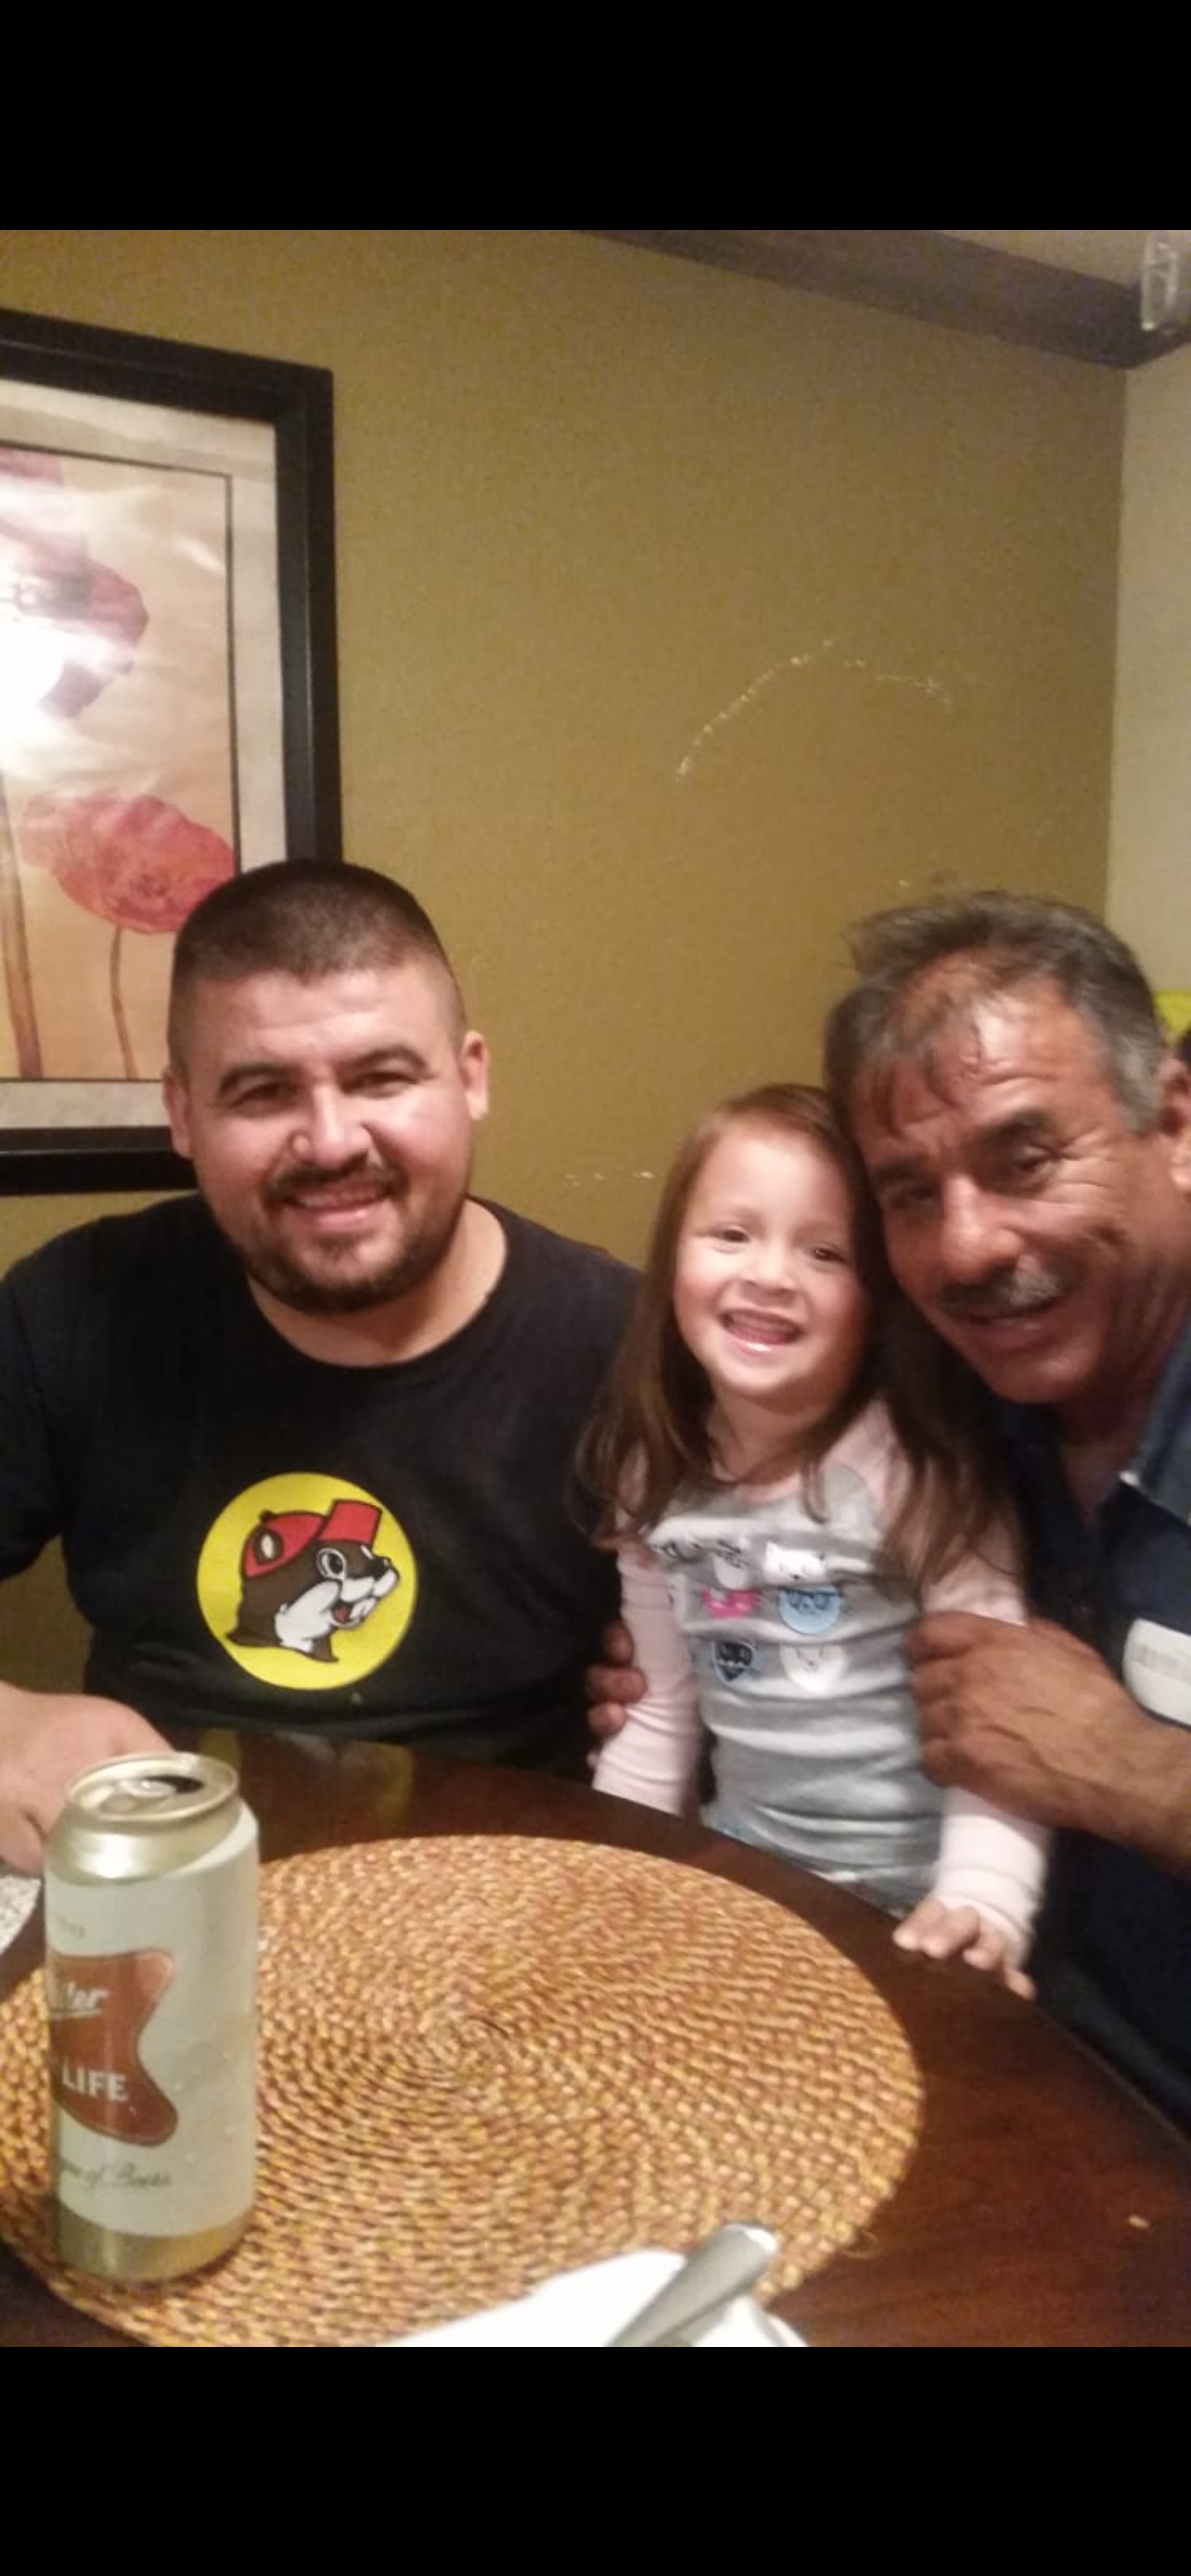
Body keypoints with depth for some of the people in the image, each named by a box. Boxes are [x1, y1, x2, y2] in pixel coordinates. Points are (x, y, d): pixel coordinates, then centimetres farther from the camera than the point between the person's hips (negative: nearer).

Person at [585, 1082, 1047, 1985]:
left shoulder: (917, 1470, -17)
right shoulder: (659, 1476, -1)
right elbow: (663, 1713, 8)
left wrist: (983, 1901, -31)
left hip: (913, 1903, -4)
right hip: (742, 1874, 4)